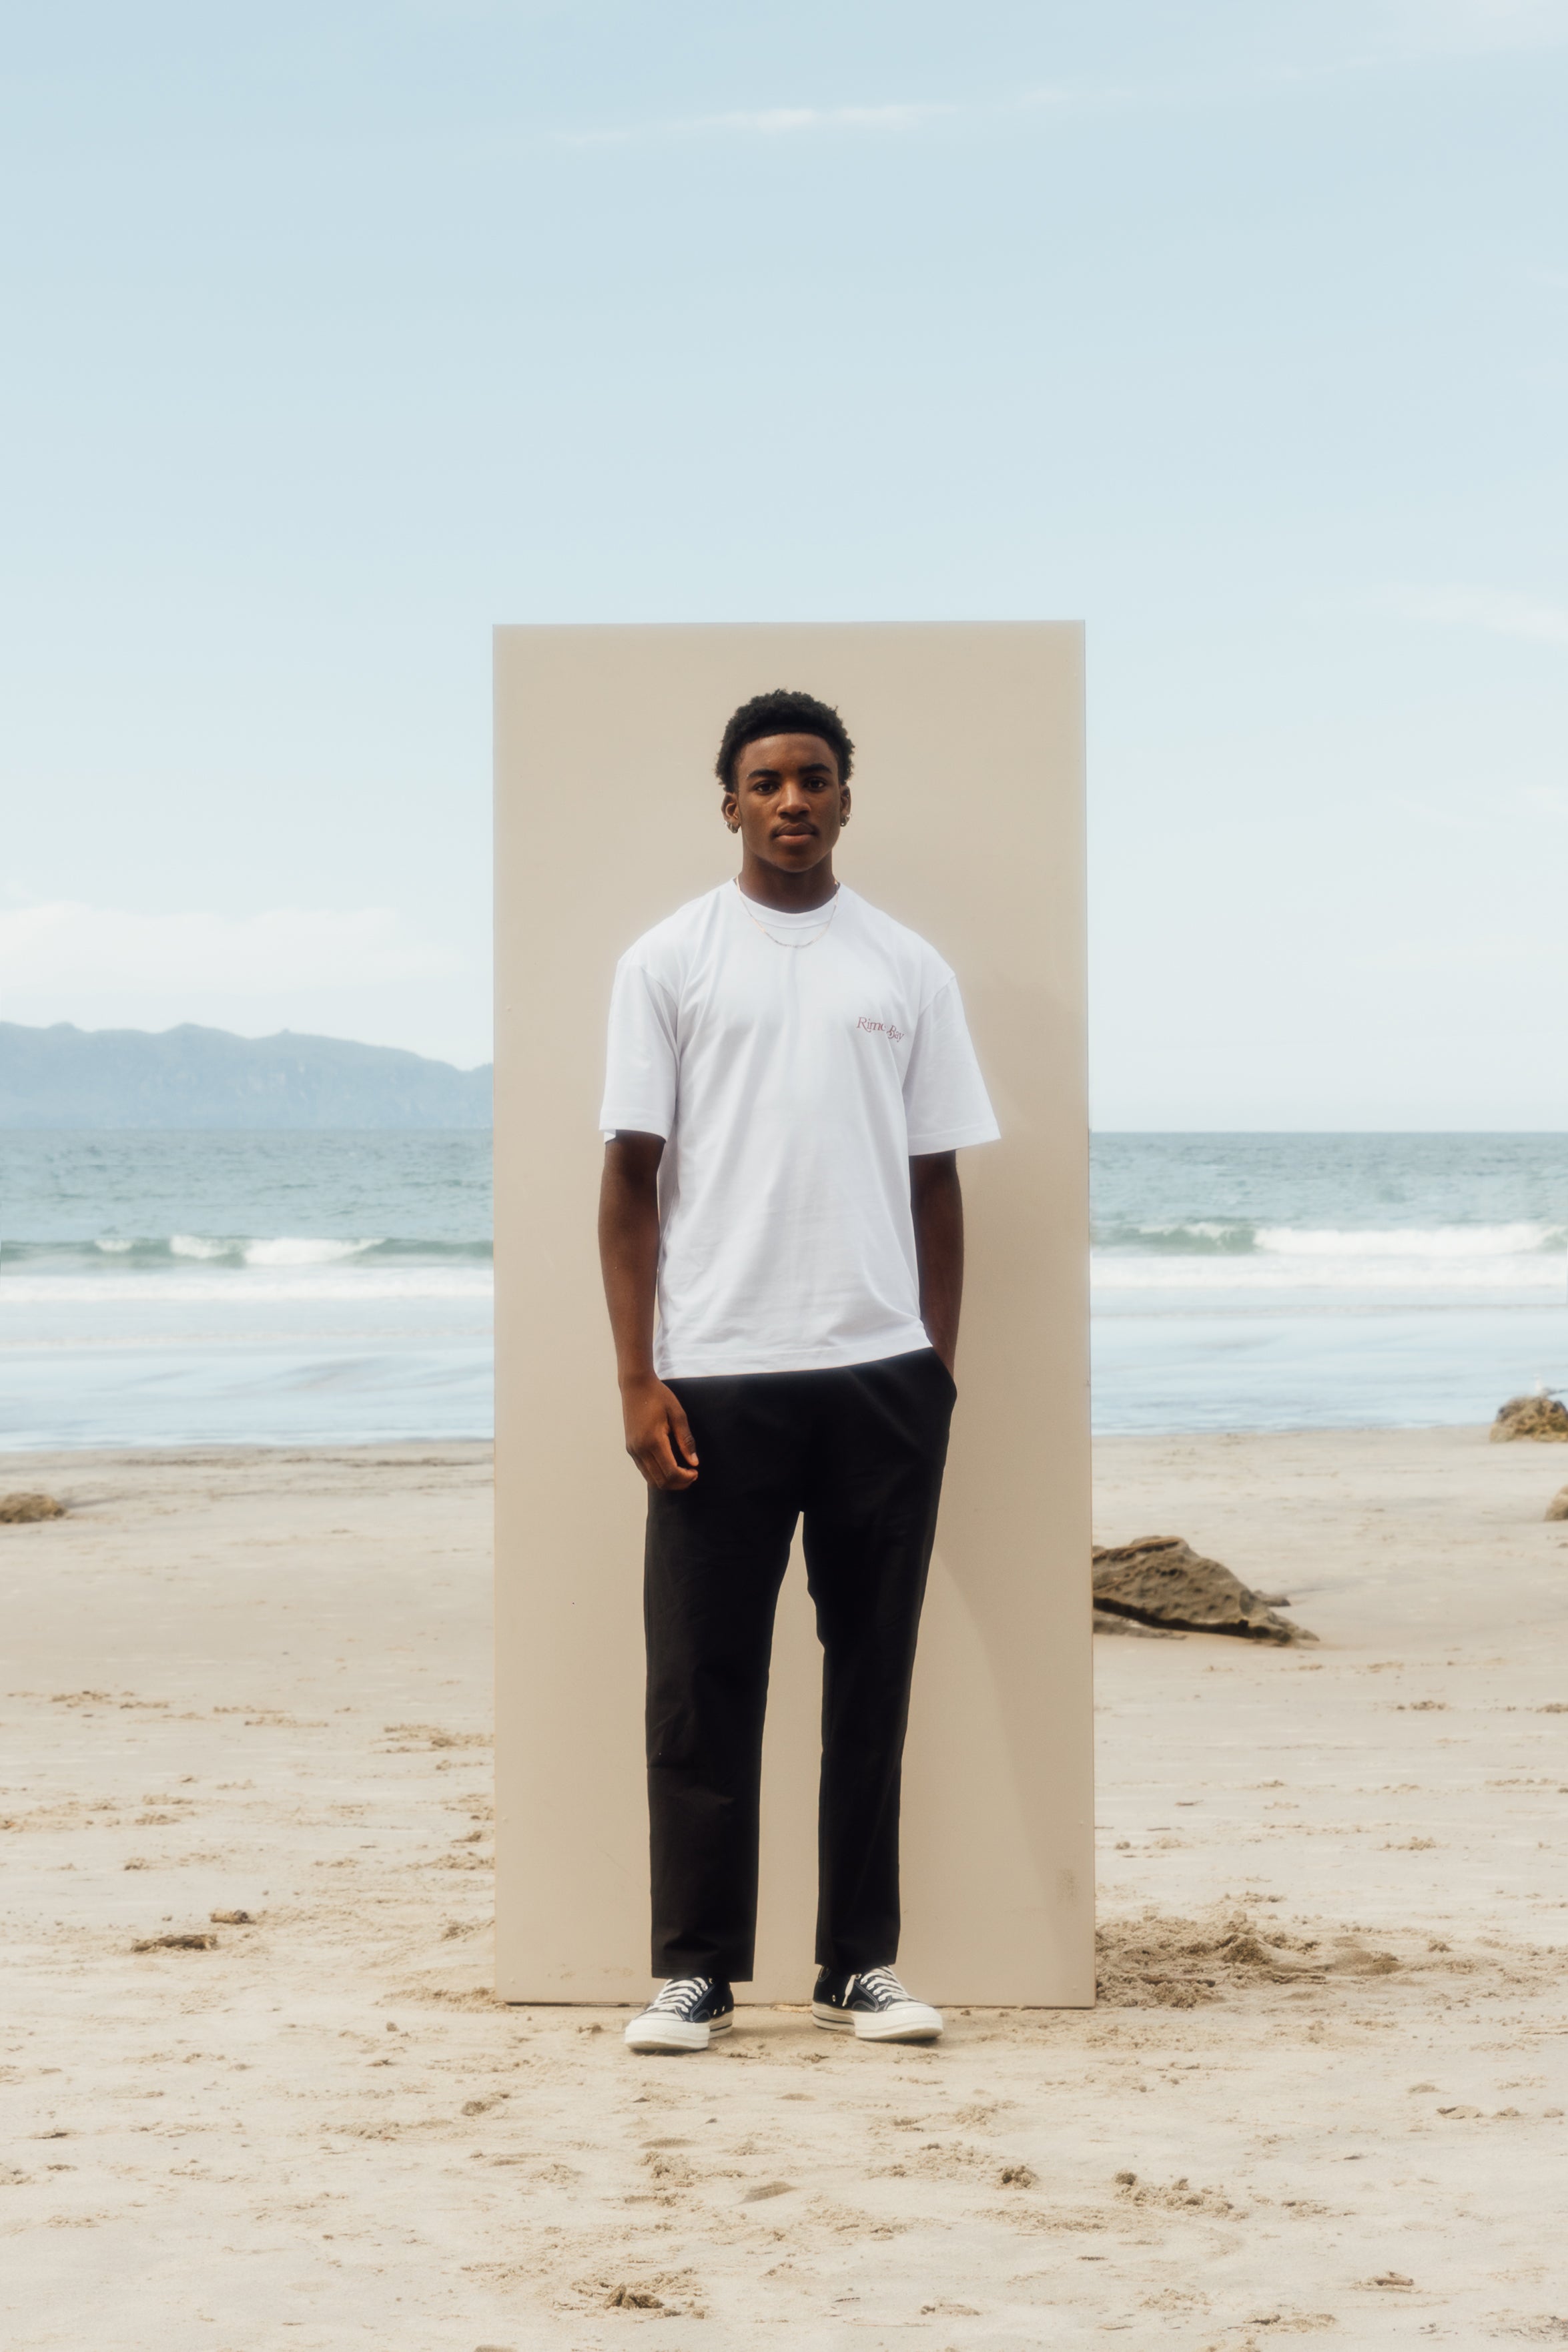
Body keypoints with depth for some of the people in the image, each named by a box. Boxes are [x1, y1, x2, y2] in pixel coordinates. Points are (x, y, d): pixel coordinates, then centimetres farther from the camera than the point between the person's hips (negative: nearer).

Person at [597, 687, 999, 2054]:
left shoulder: (908, 969, 10)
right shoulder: (669, 962, 4)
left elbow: (936, 1179, 11)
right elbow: (632, 1178, 1)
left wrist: (939, 1368, 4)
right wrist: (638, 1377, -6)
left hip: (883, 1375, 2)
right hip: (718, 1375, -2)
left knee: (872, 1674, 7)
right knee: (703, 1681, 0)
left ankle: (859, 1964, 15)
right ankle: (697, 1971, 8)